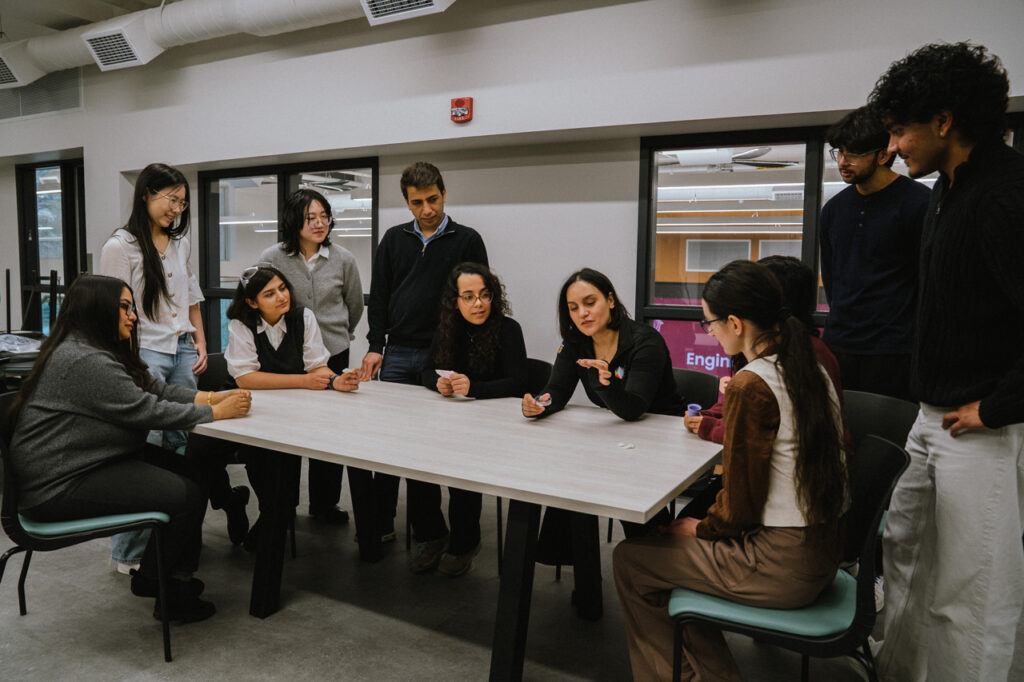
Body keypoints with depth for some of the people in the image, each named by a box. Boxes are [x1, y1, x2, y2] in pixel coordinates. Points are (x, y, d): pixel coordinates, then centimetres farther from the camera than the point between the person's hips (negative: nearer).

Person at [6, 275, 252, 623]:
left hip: (98, 461, 11)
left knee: (193, 474, 0)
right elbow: (147, 411, -23)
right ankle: (152, 581, 7)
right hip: (61, 486, -11)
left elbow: (156, 388, 10)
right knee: (186, 495, -16)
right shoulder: (84, 361, -22)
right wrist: (216, 412, -16)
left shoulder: (106, 353, 12)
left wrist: (214, 397, -3)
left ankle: (179, 575, 10)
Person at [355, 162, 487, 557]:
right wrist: (376, 346, 3)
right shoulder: (394, 240, 12)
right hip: (397, 354, 3)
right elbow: (378, 297, 12)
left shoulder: (467, 241, 3)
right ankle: (380, 524, 13)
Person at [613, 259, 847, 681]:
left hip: (779, 565, -9)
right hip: (820, 549, 9)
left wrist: (699, 528, 0)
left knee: (629, 560, 5)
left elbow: (739, 507, -18)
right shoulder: (812, 369, 4)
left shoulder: (751, 386, -22)